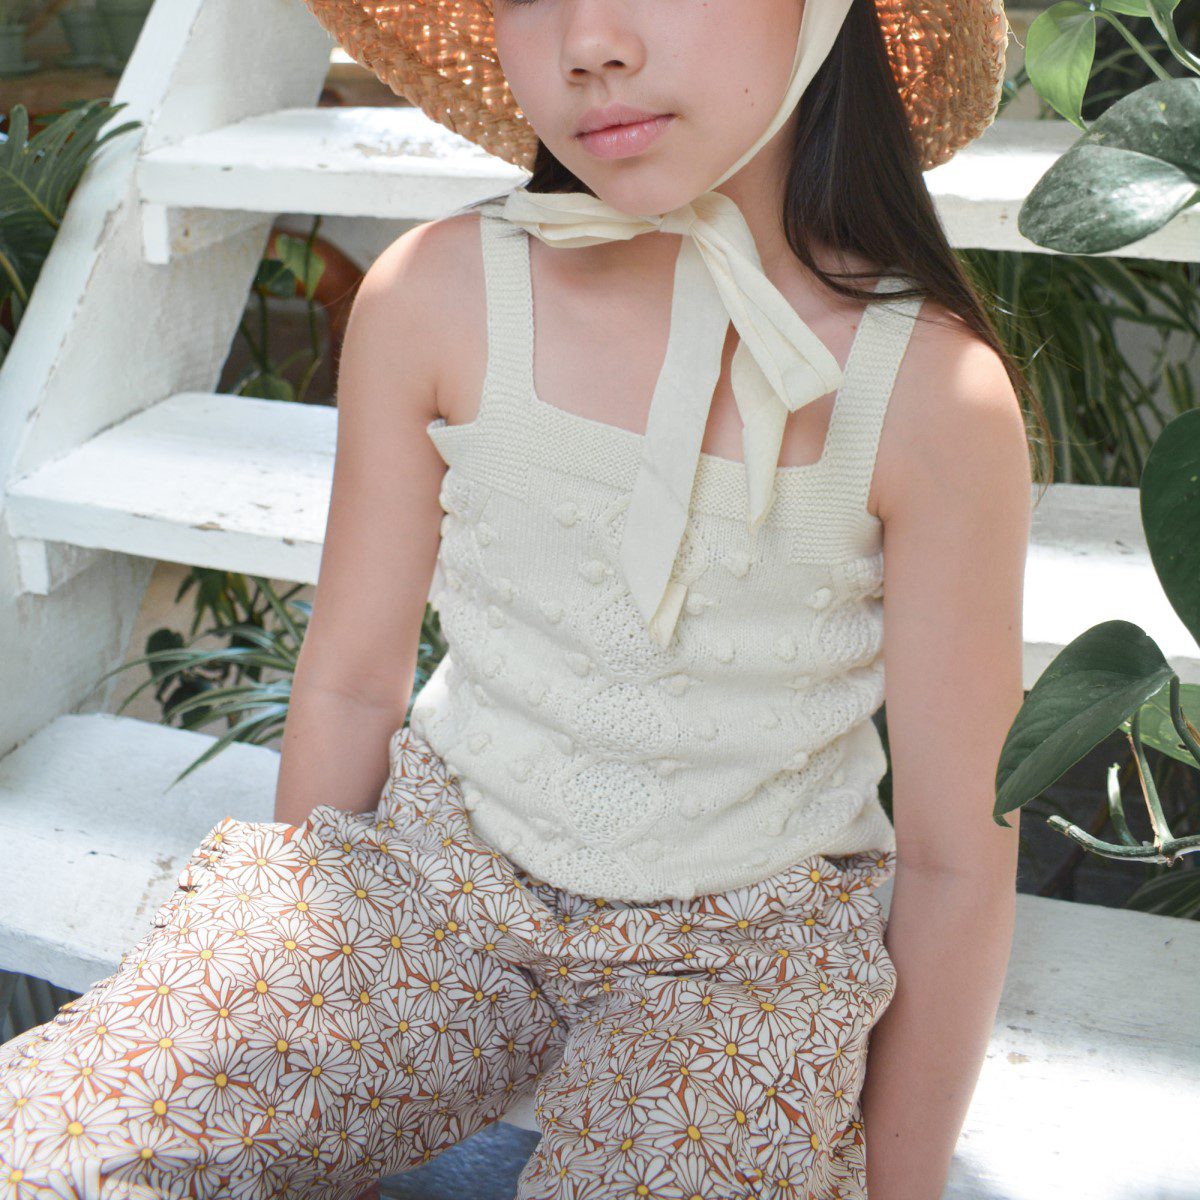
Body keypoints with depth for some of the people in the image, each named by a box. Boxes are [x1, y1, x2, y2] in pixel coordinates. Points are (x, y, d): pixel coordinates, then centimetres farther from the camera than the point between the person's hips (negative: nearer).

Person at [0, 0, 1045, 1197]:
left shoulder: (936, 392, -17)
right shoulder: (435, 300, -12)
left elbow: (958, 855, -8)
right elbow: (351, 685, 0)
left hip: (743, 953, -1)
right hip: (435, 875, 2)